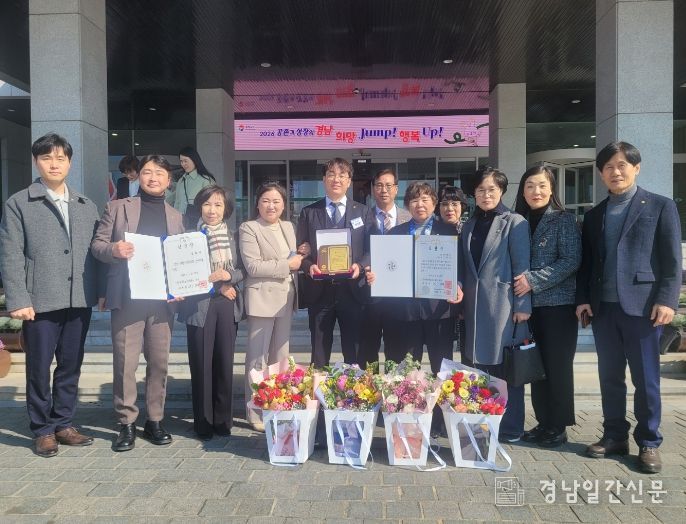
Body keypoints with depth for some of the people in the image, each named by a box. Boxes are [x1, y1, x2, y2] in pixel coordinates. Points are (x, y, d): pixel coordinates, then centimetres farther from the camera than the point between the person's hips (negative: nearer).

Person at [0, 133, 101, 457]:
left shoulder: (87, 206, 14)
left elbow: (95, 252, 11)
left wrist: (101, 290, 3)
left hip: (79, 300, 4)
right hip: (40, 301, -3)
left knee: (71, 366, 11)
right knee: (39, 368, 6)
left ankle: (63, 424, 24)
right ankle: (42, 430, 20)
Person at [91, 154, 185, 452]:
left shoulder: (175, 216, 14)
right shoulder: (118, 207, 7)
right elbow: (97, 244, 4)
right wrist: (113, 250, -17)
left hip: (162, 298, 3)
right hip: (127, 297, -2)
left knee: (159, 361, 6)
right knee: (125, 361, -1)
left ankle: (154, 420, 18)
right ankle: (126, 423, 11)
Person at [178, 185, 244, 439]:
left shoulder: (233, 236, 10)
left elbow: (243, 270, 8)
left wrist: (228, 276, -12)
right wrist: (217, 286, -10)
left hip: (228, 305, 3)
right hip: (200, 305, -2)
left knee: (225, 363, 5)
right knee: (201, 364, 1)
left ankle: (223, 419, 17)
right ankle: (203, 421, 13)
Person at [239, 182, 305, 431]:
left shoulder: (288, 227, 15)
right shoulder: (249, 228, -5)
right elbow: (252, 266, -15)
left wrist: (301, 259, 1)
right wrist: (287, 265, -13)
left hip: (286, 299, 7)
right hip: (262, 299, -7)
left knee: (281, 357, 13)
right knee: (258, 358, 0)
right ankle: (255, 414, 10)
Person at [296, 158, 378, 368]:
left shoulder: (363, 212, 11)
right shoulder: (308, 212, 10)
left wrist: (360, 266, -13)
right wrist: (309, 266, -13)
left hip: (352, 291, 0)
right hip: (319, 291, 0)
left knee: (354, 352, 6)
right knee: (319, 353, 8)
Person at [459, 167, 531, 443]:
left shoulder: (514, 222, -3)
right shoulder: (469, 226, 14)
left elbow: (522, 267, -7)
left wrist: (523, 306, -11)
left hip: (503, 306, -5)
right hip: (474, 307, 5)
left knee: (504, 367, 1)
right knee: (476, 367, 10)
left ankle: (510, 429, 14)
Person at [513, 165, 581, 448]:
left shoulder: (564, 220, -4)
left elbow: (571, 260, -12)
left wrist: (534, 280, -19)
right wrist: (519, 293, 1)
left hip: (558, 304, -5)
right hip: (530, 305, 5)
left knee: (558, 366, 1)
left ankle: (558, 427, 12)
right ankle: (543, 423, 20)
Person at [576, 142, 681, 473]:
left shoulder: (661, 206, 3)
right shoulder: (594, 215, 15)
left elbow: (672, 260, -3)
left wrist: (667, 300, -13)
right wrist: (582, 298, 3)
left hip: (642, 305, -4)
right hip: (602, 306, 4)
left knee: (645, 378, 3)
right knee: (609, 377, 10)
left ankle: (648, 443, 16)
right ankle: (614, 436, 23)